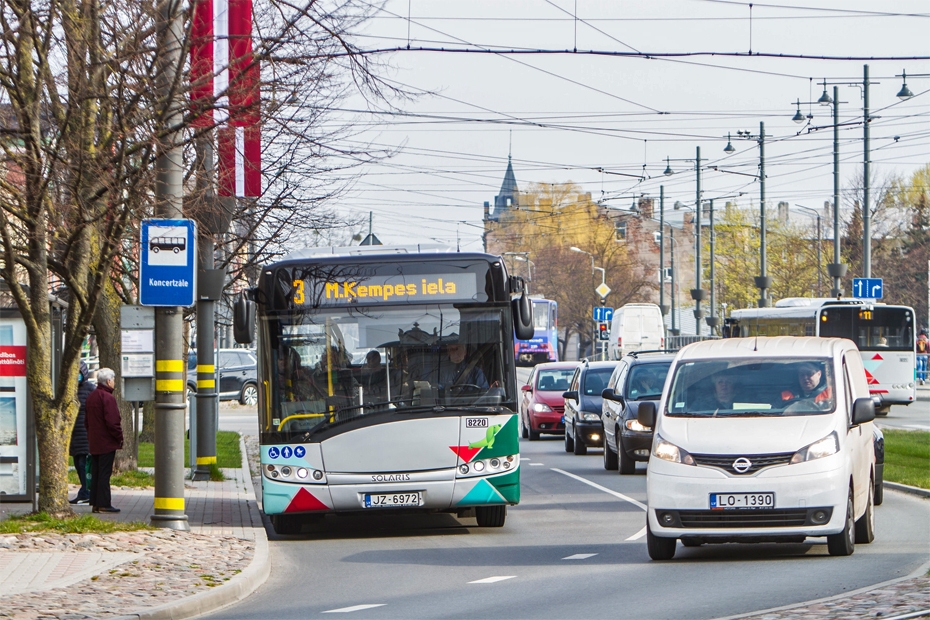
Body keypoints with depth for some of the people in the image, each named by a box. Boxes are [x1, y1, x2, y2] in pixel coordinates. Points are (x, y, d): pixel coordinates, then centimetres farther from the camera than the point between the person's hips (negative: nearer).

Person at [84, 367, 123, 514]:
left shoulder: (91, 397, 13)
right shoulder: (108, 398, -16)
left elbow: (86, 421, 19)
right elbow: (112, 422, -20)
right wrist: (119, 437, -9)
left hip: (94, 443, 9)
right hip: (107, 443, -9)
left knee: (95, 473, 11)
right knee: (104, 473, -6)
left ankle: (95, 503, 13)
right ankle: (103, 504, -6)